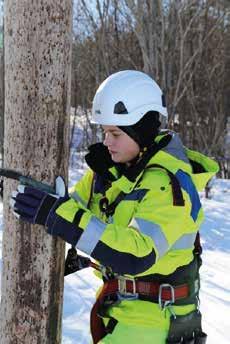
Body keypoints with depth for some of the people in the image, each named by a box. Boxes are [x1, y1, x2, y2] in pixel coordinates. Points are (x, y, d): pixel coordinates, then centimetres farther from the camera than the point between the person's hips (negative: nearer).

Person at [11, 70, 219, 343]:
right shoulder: (112, 166, -2)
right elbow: (76, 203, 9)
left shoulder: (170, 184, -24)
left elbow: (136, 256, -35)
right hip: (116, 302, 8)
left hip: (152, 314, -7)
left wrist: (60, 215, -39)